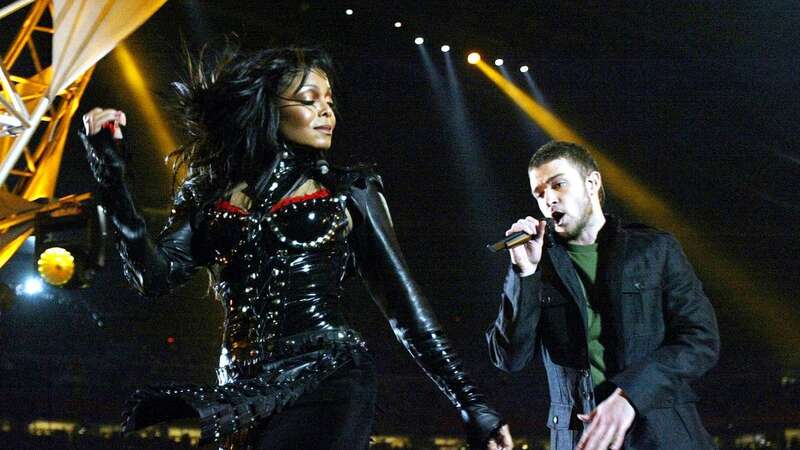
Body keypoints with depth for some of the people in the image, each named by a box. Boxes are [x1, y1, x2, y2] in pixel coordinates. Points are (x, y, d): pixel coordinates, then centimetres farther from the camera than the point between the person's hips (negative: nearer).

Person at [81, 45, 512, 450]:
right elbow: (154, 274, 1)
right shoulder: (210, 194, 14)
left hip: (328, 382, -3)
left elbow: (406, 307, 8)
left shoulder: (348, 191, 10)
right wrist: (111, 174, -7)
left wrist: (471, 405, 3)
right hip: (243, 394, 3)